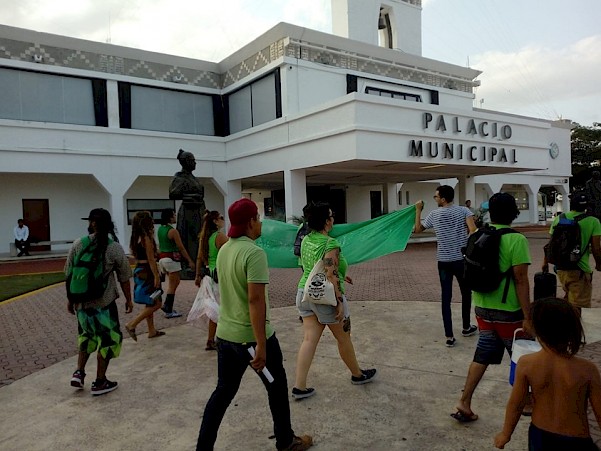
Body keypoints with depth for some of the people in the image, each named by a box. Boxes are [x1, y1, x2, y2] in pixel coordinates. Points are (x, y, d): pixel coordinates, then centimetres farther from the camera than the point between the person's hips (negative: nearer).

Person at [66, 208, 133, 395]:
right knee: (108, 339, 10)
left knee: (86, 335, 26)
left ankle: (79, 372, 23)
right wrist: (128, 300, 10)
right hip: (104, 302, -4)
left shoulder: (78, 244, -1)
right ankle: (100, 382, 17)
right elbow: (124, 278, -3)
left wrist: (70, 299, 17)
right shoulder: (115, 248, -8)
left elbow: (69, 274, 5)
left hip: (81, 302, 4)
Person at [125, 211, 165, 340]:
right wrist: (156, 276, -16)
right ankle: (132, 324, -5)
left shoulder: (135, 238, 9)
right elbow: (151, 259, -18)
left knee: (150, 303, 17)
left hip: (139, 270, 9)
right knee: (156, 303, -2)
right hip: (147, 272, -9)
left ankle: (152, 331, 25)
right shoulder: (146, 238, -16)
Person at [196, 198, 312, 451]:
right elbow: (255, 300, -26)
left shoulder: (224, 250, 5)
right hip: (252, 336, -7)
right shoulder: (254, 253, -21)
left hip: (225, 334, 7)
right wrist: (261, 344, -25)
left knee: (223, 391, 17)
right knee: (277, 387, 14)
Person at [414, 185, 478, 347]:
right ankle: (466, 328, 35)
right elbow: (473, 231, -18)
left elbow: (418, 229, 14)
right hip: (462, 259, -1)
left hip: (444, 261, 1)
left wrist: (418, 210, 21)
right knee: (466, 293, 20)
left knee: (446, 298, 4)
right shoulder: (463, 210, -4)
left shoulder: (434, 214, 1)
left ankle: (449, 336, 3)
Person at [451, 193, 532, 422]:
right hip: (508, 312, -5)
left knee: (482, 356, 13)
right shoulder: (516, 240, -16)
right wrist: (527, 317, -14)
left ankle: (464, 403, 12)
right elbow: (521, 280, -18)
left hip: (482, 308, 5)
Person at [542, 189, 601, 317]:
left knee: (568, 296, 27)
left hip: (561, 267, 5)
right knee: (576, 306, 2)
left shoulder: (559, 219, 2)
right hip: (580, 269, -5)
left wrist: (545, 262, 16)